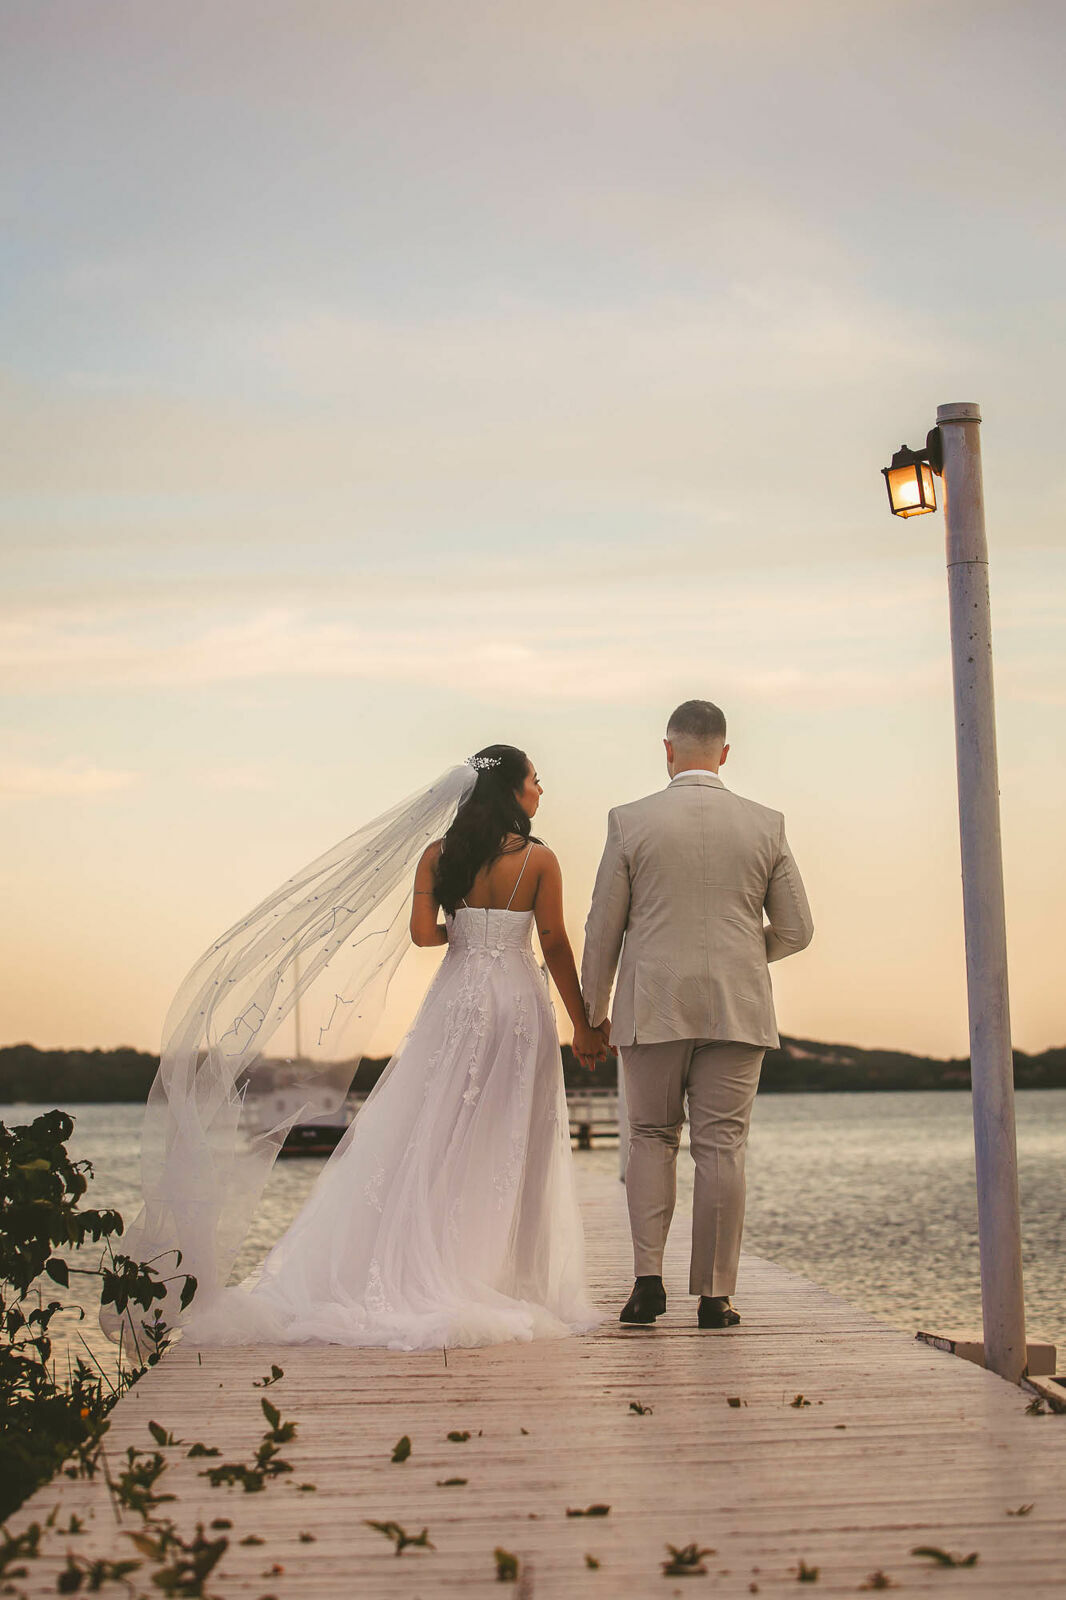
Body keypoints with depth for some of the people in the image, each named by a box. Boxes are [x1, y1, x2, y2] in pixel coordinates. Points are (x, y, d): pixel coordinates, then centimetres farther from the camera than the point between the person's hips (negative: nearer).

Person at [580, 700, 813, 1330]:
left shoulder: (630, 823, -2)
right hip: (736, 1011, 1)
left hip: (652, 1010, 0)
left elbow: (602, 930, 1)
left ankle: (648, 1278, 2)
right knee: (722, 1147, 4)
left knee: (652, 1140, 12)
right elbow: (796, 929, 5)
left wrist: (594, 1011, 13)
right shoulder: (766, 825, 2)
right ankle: (716, 1294, 6)